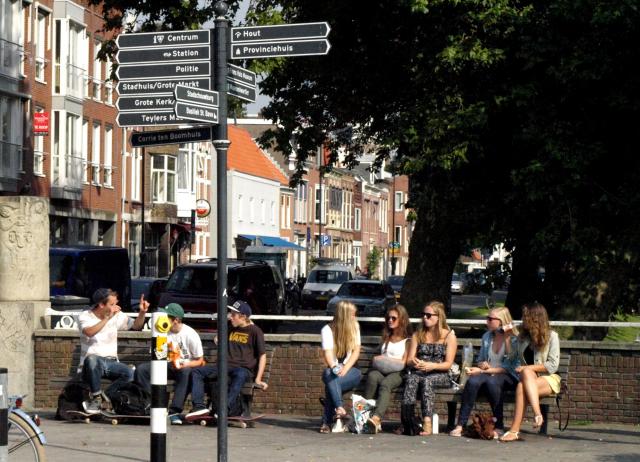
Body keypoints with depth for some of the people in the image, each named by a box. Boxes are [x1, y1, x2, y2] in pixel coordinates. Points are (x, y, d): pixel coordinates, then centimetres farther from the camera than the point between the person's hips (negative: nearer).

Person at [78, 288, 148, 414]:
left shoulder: (117, 316, 9)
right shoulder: (85, 316, -5)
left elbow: (136, 326, 14)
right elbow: (89, 332, -25)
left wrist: (142, 313, -4)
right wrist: (108, 318, -24)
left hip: (111, 362, 4)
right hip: (92, 363, -4)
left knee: (129, 374, -26)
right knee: (92, 359, -40)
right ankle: (96, 396, -25)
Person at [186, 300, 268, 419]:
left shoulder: (255, 331, 1)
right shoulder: (231, 329, 20)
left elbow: (262, 355, -4)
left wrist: (258, 379, -11)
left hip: (244, 368, -7)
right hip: (227, 365, 7)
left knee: (240, 375, -43)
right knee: (196, 371, -11)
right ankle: (199, 406, -26)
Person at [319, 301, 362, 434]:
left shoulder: (355, 327, 9)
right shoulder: (327, 330, 2)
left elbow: (356, 351, 0)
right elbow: (328, 353, -10)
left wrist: (345, 369, -16)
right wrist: (334, 368, -31)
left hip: (351, 370, 0)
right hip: (333, 370, 0)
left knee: (331, 384, -33)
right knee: (329, 375, -38)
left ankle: (326, 421, -33)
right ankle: (339, 408, -49)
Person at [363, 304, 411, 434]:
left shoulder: (407, 340, 14)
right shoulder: (386, 338, 31)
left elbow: (404, 362, 5)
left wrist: (385, 359, 3)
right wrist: (377, 360, 8)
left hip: (397, 373, -4)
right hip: (381, 370, 4)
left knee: (385, 384, -38)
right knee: (372, 376, -35)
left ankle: (376, 418, -60)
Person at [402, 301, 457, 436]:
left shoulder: (449, 336, 8)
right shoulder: (417, 335, 20)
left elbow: (448, 363, 0)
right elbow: (409, 359, 14)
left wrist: (432, 366, -19)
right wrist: (414, 362, -11)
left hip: (440, 375, -3)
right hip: (418, 372, 3)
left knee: (427, 380, -37)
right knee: (411, 379, -33)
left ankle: (427, 421, -49)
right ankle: (407, 419, -47)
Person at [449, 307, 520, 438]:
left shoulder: (514, 340, -7)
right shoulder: (486, 337, 13)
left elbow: (508, 367, -12)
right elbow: (480, 360, 22)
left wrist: (483, 371, -16)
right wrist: (482, 365, -4)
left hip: (507, 377, -5)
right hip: (487, 373, 5)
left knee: (491, 381, -38)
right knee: (472, 381, -30)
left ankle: (499, 427, -31)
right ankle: (460, 425, -32)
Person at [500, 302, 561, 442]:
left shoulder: (551, 336, -1)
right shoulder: (522, 337, 17)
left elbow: (553, 365, -8)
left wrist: (527, 368, -13)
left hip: (549, 379, -4)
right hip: (530, 378, 4)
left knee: (522, 387, -35)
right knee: (526, 373, -35)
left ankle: (514, 430, -43)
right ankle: (537, 414, -50)